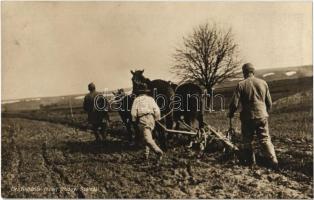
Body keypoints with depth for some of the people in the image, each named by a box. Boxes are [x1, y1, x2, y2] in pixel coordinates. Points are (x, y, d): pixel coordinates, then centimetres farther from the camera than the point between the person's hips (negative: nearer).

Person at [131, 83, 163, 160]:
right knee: (147, 136, 20)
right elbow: (157, 110, 5)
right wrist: (156, 119, 17)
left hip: (142, 120, -5)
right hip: (151, 119, 5)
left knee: (147, 138, -11)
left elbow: (133, 112, -3)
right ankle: (146, 154, 20)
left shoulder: (137, 99, 3)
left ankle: (158, 151, -28)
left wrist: (134, 120, 12)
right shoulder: (151, 99, 11)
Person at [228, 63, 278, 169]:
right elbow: (269, 102, 10)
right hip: (262, 116, 3)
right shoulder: (263, 83, 4)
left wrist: (230, 113, 8)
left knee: (247, 140, 13)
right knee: (265, 139, 8)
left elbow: (234, 103, -10)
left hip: (248, 117, -3)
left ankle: (250, 161, 18)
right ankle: (273, 160, -3)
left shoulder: (241, 85, -8)